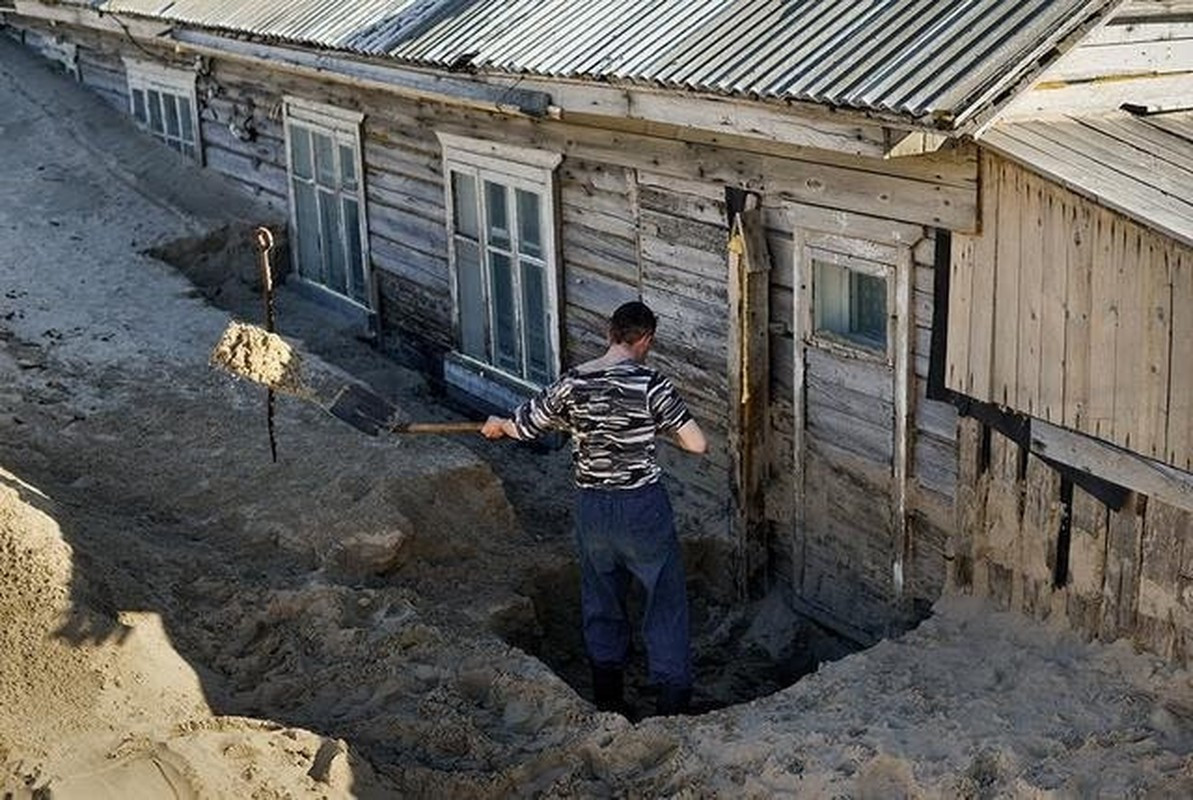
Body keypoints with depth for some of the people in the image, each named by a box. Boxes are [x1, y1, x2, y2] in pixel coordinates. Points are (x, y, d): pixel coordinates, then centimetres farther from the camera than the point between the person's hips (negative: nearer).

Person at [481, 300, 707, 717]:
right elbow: (697, 444, -15)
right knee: (666, 603, 9)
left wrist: (498, 424, 30)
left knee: (601, 604, 21)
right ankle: (674, 703, 10)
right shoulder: (651, 385, -15)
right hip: (643, 508, -4)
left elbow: (521, 428, 8)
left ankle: (608, 701, 30)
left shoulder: (571, 383, -4)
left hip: (592, 508, 4)